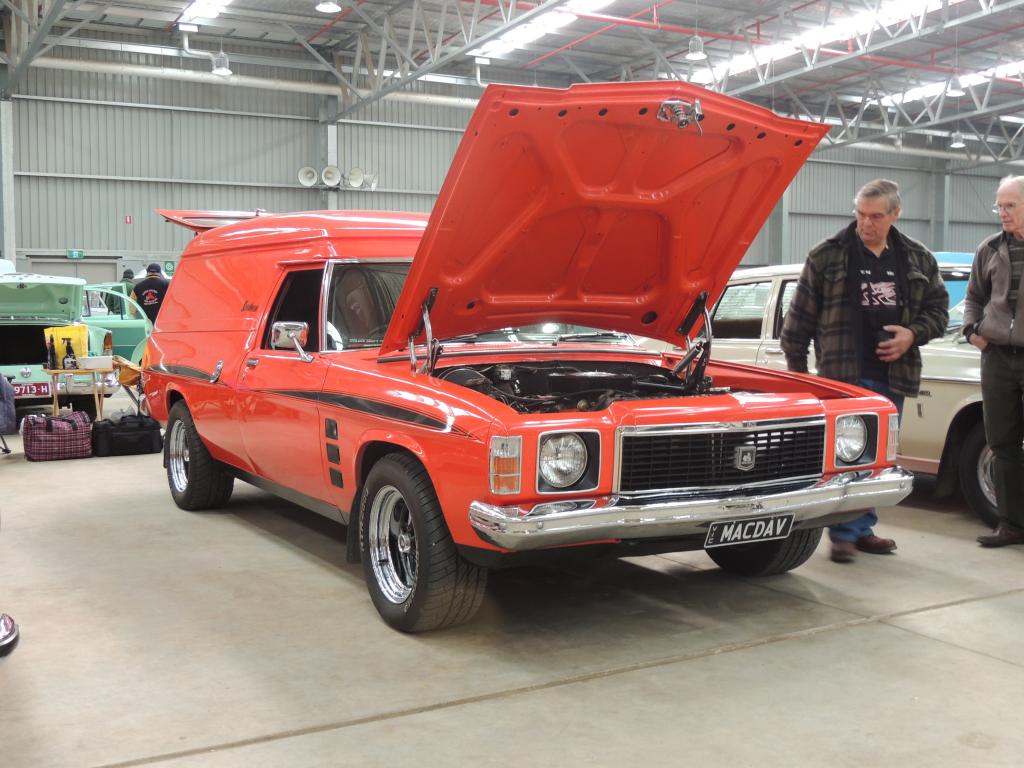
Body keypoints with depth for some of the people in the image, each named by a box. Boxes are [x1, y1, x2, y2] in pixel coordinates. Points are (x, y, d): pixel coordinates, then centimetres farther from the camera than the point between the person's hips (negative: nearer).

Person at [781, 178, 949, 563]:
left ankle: (863, 529, 22)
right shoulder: (827, 255, -1)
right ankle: (844, 533, 4)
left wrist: (913, 334, -5)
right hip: (844, 374, -4)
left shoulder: (918, 259, 10)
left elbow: (938, 309, 17)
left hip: (893, 376, 4)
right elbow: (800, 318, 1)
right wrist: (796, 372, 0)